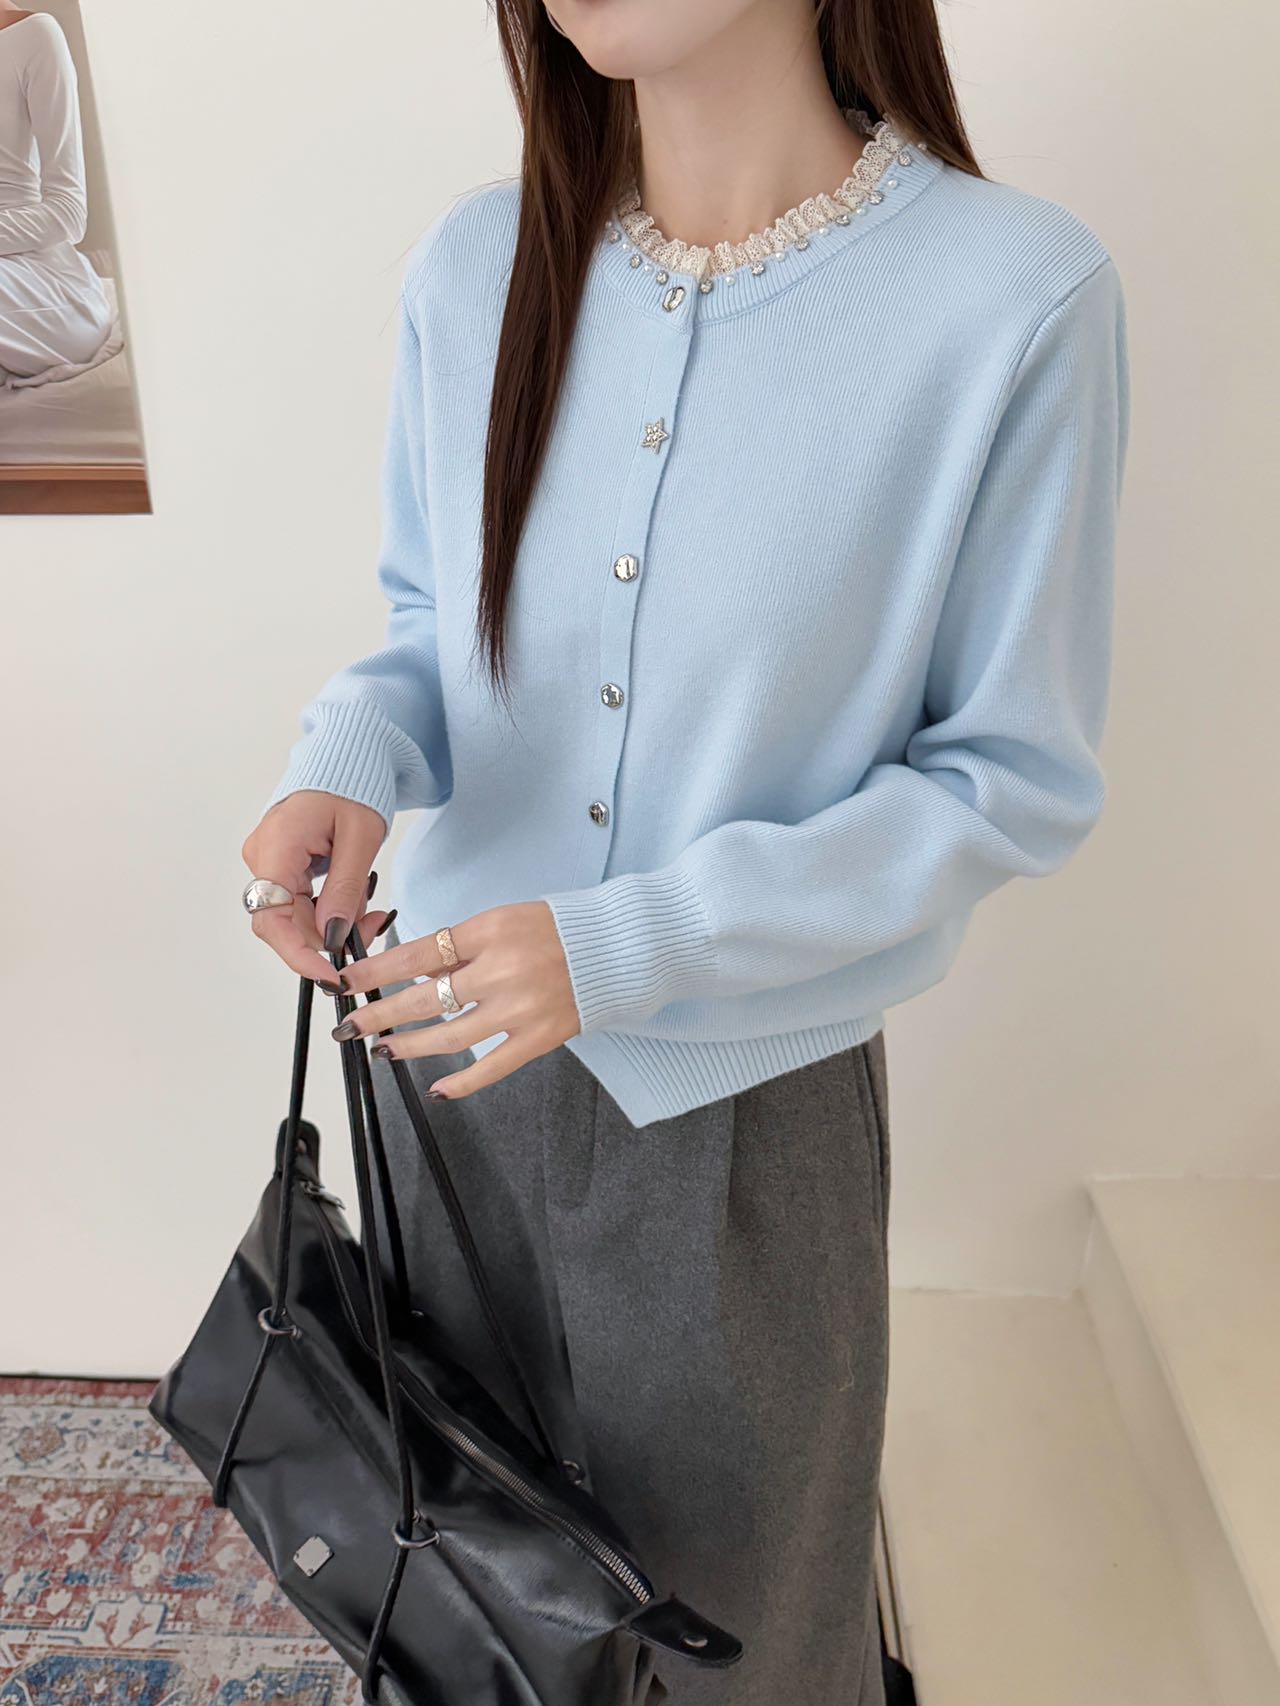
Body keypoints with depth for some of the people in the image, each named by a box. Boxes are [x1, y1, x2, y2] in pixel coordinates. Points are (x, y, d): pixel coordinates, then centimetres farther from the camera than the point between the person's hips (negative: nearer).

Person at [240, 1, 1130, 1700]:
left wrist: (633, 944, -23)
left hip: (744, 1089, -3)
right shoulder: (477, 261, -4)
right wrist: (351, 756, -16)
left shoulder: (1017, 294, -18)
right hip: (455, 1032, 4)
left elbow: (1019, 777, -13)